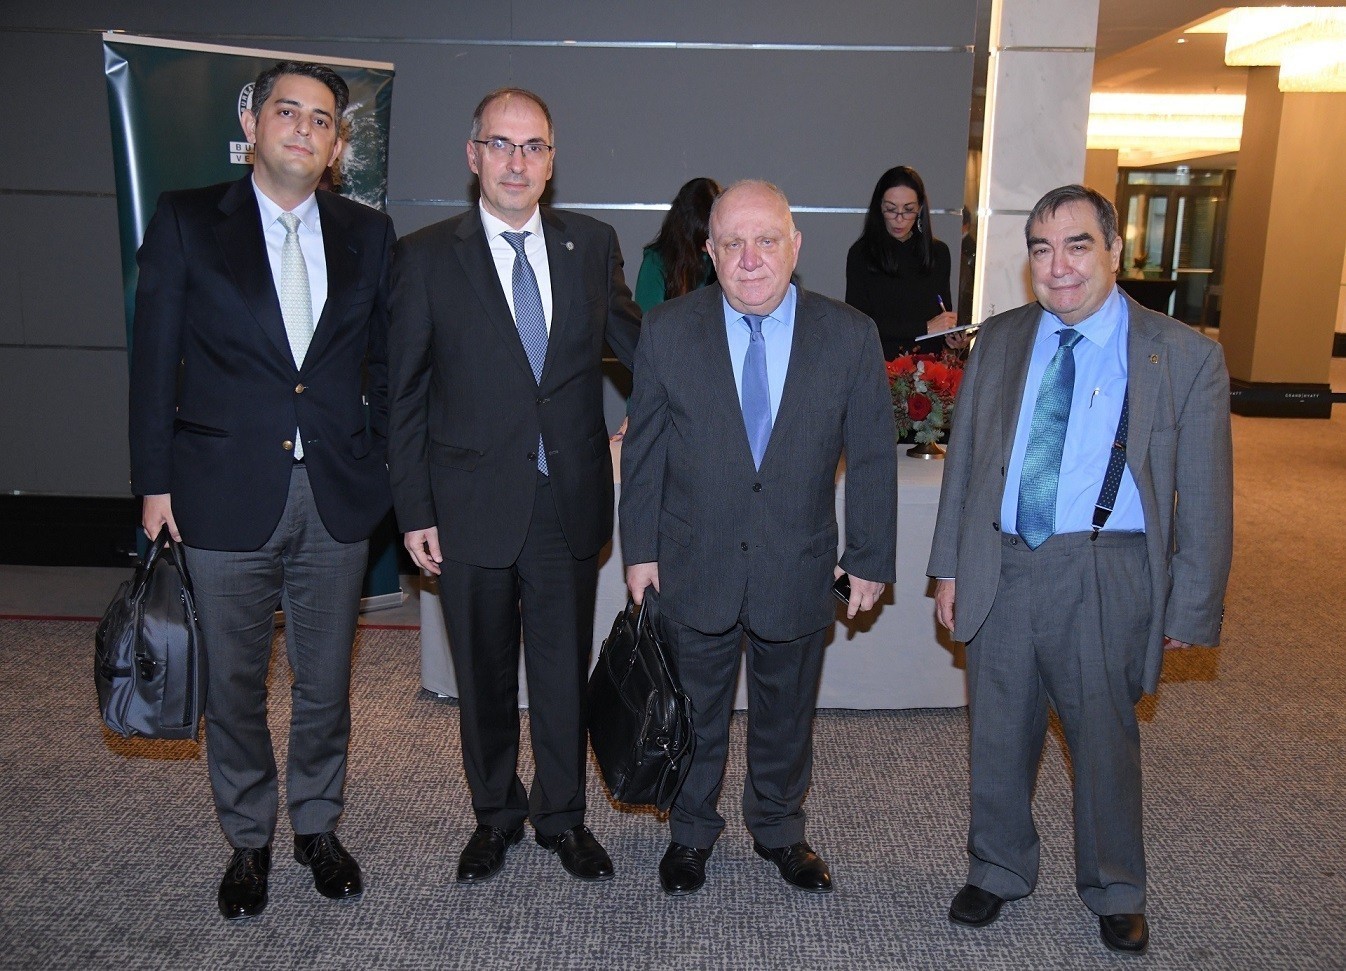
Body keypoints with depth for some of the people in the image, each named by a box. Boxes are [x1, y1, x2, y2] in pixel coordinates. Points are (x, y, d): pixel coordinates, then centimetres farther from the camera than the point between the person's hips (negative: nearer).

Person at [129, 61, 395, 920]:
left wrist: (387, 470, 3)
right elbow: (155, 358, 1)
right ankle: (249, 840, 33)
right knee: (234, 684, 12)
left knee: (327, 681, 14)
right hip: (226, 495, -1)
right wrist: (154, 480, -2)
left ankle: (319, 826, 35)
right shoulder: (186, 221, 1)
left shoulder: (368, 234, 6)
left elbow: (386, 362, 9)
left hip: (337, 498, 2)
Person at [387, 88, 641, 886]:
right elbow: (406, 395, -2)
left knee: (565, 667, 13)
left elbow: (635, 342, 13)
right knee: (484, 671, 15)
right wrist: (414, 510, -4)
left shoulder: (592, 243, 3)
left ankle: (563, 814, 35)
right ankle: (495, 813, 37)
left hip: (570, 498, 1)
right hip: (472, 504, -1)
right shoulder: (426, 257, -3)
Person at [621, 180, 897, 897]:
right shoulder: (668, 331, -7)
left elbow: (872, 456, -2)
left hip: (798, 569, 1)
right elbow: (644, 450, -1)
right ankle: (691, 833, 41)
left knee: (786, 717, 19)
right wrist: (639, 549, 0)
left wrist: (870, 560, 0)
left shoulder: (850, 336, -8)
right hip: (693, 569, 0)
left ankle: (778, 829, 44)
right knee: (694, 715, 17)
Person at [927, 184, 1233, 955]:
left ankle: (1116, 892, 37)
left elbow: (1205, 497, -2)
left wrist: (1191, 608, -4)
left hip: (1106, 579, -3)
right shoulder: (999, 341, 7)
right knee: (999, 736, 14)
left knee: (1106, 740, 13)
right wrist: (950, 566, 8)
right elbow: (964, 459, 10)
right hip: (1001, 569, 3)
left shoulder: (1186, 357, -4)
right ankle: (998, 872, 38)